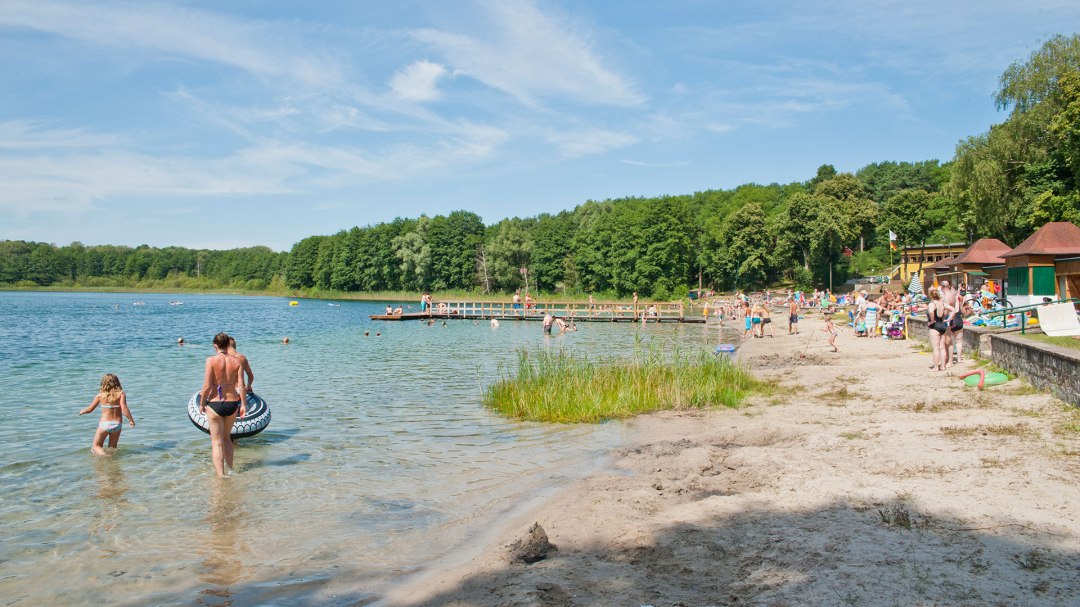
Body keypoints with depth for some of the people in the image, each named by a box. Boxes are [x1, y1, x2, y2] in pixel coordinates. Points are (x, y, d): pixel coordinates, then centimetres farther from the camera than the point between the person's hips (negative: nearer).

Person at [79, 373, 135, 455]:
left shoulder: (100, 395, -2)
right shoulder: (121, 394, -6)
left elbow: (89, 409, 8)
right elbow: (124, 409, -17)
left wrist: (82, 411, 29)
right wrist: (131, 420, -8)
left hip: (104, 424, -1)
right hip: (117, 424, 2)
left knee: (95, 446, 12)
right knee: (112, 447, 19)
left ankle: (103, 454, -15)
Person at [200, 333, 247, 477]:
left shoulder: (211, 360, -11)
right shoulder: (237, 361, -2)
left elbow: (207, 386, -13)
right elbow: (241, 386, -5)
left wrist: (201, 403, 1)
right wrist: (243, 404, 4)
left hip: (215, 404, -4)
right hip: (232, 404, 4)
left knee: (217, 442, 7)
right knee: (227, 438, 24)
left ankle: (220, 475, 5)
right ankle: (230, 469, 31)